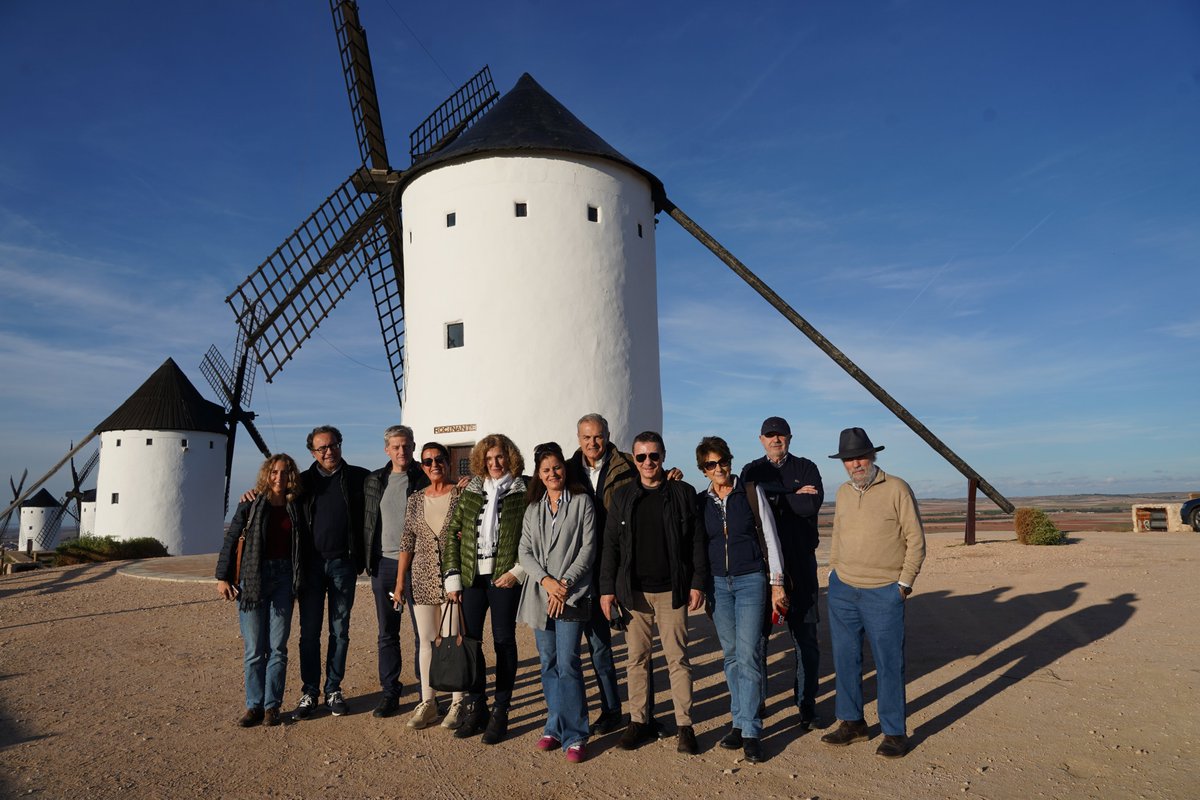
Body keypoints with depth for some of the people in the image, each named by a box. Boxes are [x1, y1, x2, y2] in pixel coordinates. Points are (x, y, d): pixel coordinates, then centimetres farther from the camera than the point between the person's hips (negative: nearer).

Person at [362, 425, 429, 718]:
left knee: (422, 632, 3)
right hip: (384, 563, 4)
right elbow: (367, 522, 15)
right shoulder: (373, 481, 9)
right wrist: (368, 560, 9)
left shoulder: (425, 480, -3)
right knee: (387, 633, 10)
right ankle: (389, 692, 21)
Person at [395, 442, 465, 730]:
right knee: (426, 641, 10)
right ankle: (427, 702, 23)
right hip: (422, 579, 4)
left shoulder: (462, 495, -4)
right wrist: (400, 581, 6)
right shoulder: (416, 499, 6)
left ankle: (457, 703, 14)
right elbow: (407, 541, 8)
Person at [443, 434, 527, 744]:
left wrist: (517, 572, -11)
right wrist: (452, 578, 2)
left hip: (504, 578, -4)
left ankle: (500, 713, 17)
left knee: (503, 641, 5)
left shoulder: (524, 493, -2)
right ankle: (475, 707, 24)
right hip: (472, 577, 4)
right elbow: (452, 534, 8)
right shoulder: (469, 492, 9)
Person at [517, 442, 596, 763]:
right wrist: (546, 580, -10)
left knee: (567, 664, -8)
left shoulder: (581, 502, 0)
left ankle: (574, 736, 2)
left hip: (571, 595, -4)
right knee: (548, 663, 11)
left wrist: (566, 583, -13)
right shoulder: (533, 508, 13)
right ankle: (555, 726, 23)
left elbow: (588, 549, -5)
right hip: (539, 594, 4)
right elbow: (524, 551, 6)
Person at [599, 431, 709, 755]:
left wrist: (697, 583, -3)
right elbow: (610, 545, 6)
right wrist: (607, 588, 1)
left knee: (678, 658, 3)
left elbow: (697, 541, 2)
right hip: (633, 591, 2)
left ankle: (684, 725, 13)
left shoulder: (682, 493, 1)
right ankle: (638, 721, 22)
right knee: (636, 658, 9)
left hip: (672, 591, -2)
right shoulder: (622, 497, 6)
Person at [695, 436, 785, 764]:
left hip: (751, 580, -3)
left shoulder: (751, 492, -2)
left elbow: (769, 537, 0)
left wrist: (776, 583, -1)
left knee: (748, 654, -7)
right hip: (717, 583, 3)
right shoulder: (700, 501, 4)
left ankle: (750, 731, 1)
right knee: (731, 655, 9)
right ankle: (739, 722, 21)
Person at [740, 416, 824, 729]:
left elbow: (813, 504, -11)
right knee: (757, 633, 6)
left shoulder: (806, 468, 7)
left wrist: (773, 498, -8)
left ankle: (806, 702, 17)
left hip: (800, 563, 0)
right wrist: (793, 497, -12)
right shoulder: (752, 471, 10)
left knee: (805, 636, 3)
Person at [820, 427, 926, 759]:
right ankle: (852, 722, 26)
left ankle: (894, 732, 18)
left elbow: (915, 540, -5)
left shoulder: (896, 489, -6)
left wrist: (904, 583, -7)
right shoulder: (843, 493, 10)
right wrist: (834, 571, 12)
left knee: (888, 663, 3)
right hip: (842, 589, 5)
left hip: (884, 593, -5)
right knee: (845, 658, 11)